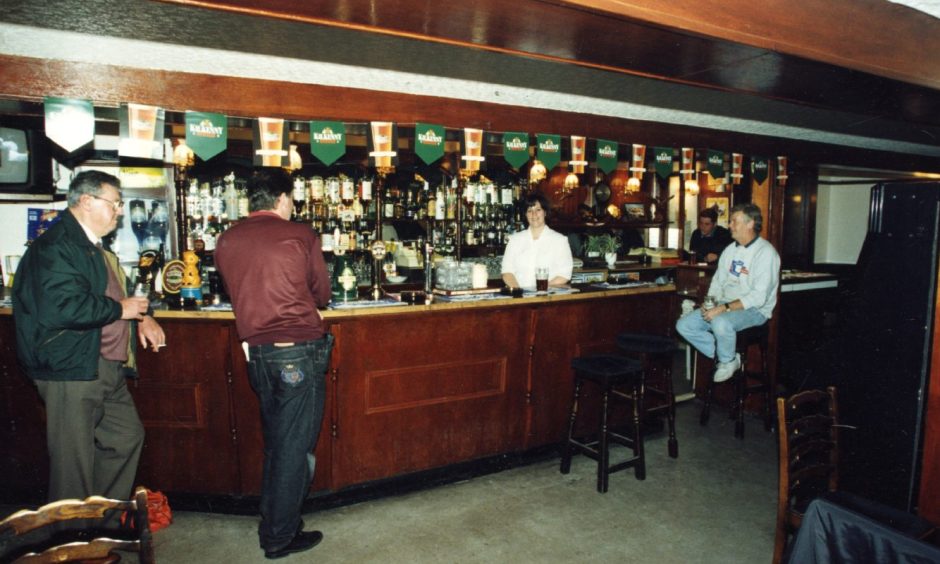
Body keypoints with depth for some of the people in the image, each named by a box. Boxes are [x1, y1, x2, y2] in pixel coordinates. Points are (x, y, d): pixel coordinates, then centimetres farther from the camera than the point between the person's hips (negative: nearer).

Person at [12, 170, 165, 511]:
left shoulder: (94, 247, 18)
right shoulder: (56, 246, -15)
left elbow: (109, 294, 28)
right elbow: (63, 307, -28)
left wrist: (141, 316, 8)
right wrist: (121, 309, -15)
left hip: (106, 368, 10)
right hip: (72, 370, -10)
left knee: (127, 435, 17)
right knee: (75, 461, 0)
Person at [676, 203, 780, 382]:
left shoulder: (766, 252, -13)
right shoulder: (731, 249, 13)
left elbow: (758, 297, -21)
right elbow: (718, 280, 18)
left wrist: (724, 308, -25)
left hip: (753, 310, -8)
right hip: (725, 307, 8)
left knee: (720, 322, -38)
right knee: (683, 325, -8)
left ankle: (727, 361, -7)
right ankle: (727, 357, 2)